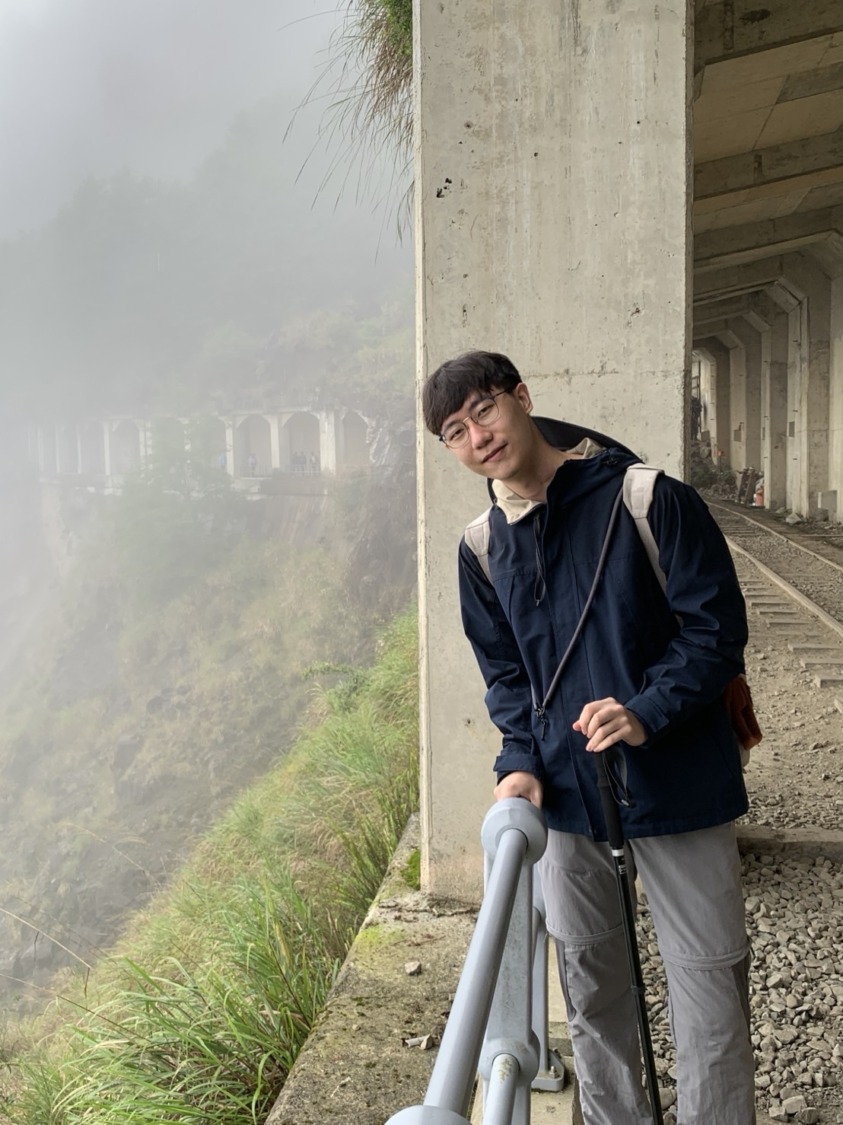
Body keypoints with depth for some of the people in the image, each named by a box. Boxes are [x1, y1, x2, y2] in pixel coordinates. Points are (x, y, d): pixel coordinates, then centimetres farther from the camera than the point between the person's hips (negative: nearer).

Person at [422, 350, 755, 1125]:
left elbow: (715, 625, -11)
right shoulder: (483, 546, 2)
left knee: (709, 975, 6)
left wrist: (647, 712, -24)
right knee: (589, 982, 18)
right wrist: (521, 762, -5)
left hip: (675, 781, -4)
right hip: (565, 795, 4)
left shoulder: (649, 498, -13)